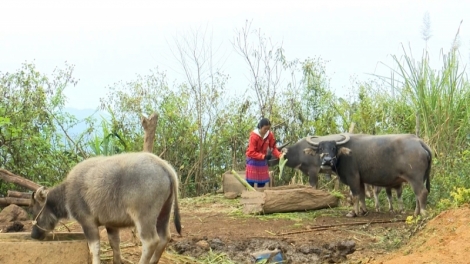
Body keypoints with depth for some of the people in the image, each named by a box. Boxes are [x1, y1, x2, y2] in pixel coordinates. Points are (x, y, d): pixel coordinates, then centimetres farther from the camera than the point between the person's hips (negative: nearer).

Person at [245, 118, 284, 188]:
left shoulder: (270, 135, -8)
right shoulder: (254, 136, -24)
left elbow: (273, 148, -2)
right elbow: (251, 152, -25)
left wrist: (280, 155, -21)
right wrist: (264, 156, -32)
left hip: (263, 162, 5)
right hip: (253, 161, -5)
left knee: (262, 183, 9)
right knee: (251, 183, -3)